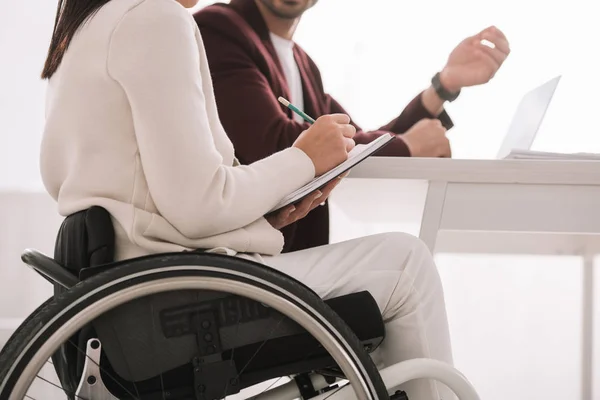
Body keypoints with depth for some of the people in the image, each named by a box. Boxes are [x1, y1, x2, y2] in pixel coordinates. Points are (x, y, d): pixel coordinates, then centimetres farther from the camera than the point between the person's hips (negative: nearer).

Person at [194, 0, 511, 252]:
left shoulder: (302, 65, 17)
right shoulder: (216, 30, -7)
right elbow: (274, 144, -19)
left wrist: (445, 83, -3)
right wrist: (404, 146, -9)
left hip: (291, 255, 7)